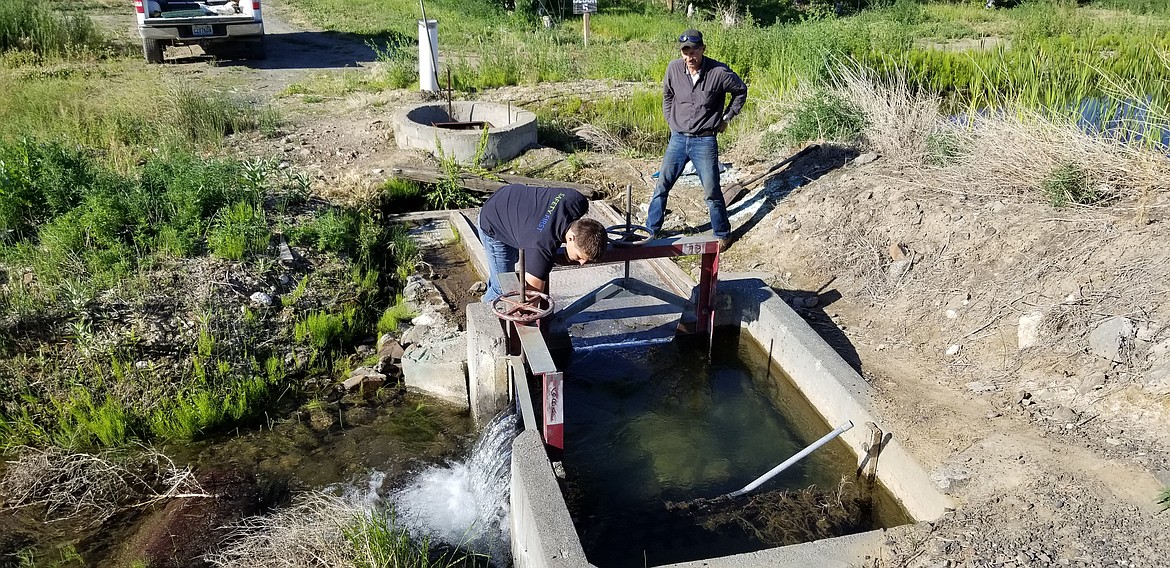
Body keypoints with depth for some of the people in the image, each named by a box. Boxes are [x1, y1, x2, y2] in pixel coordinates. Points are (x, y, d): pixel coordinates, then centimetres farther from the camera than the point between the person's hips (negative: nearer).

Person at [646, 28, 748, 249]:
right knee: (662, 185, 6)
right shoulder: (674, 68, -5)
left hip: (705, 141, -3)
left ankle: (722, 235, 20)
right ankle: (651, 230, 20)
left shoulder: (719, 72, -14)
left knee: (712, 192, 3)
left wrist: (726, 117, 4)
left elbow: (741, 90, 4)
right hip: (678, 139, 3)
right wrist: (670, 120, 12)